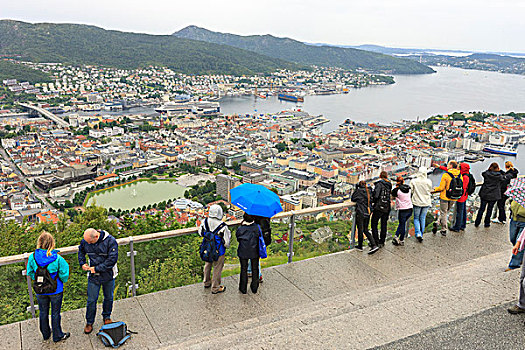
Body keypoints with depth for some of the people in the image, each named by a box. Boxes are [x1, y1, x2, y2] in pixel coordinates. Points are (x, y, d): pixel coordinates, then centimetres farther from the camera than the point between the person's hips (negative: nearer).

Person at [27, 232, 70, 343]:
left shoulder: (32, 257, -17)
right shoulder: (57, 258, -25)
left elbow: (30, 272, -2)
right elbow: (64, 274, -15)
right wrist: (63, 280, 7)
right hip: (55, 290, -3)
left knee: (43, 312, 22)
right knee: (55, 313, 15)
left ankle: (45, 334, 41)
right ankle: (57, 336, 30)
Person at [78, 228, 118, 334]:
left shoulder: (110, 241, -21)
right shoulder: (85, 241, -8)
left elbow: (112, 259, -21)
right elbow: (81, 251, 15)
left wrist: (97, 268, -21)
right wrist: (82, 263, 0)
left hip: (108, 275, -1)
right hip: (93, 276, 2)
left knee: (109, 298, 15)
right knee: (91, 300, 3)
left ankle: (107, 317, 38)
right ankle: (89, 322, 21)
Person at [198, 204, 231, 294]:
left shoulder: (205, 222, -14)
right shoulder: (223, 226, -27)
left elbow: (200, 233, 4)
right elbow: (226, 242, -18)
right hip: (218, 252, -5)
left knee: (207, 265, 26)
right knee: (217, 268, 13)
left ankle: (207, 283, 47)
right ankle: (215, 288, 28)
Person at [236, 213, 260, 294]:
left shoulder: (240, 228, -18)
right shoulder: (257, 227, -17)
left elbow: (238, 238, -3)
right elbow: (259, 238, -6)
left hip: (243, 252, 0)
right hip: (254, 252, 1)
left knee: (244, 269, 15)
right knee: (255, 269, 17)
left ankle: (243, 288, 25)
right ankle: (254, 288, 30)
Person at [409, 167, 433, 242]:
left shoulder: (413, 181, -15)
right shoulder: (428, 181, -11)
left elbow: (411, 191, -7)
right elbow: (430, 191, 1)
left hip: (417, 202, -1)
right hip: (426, 202, 2)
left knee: (416, 218, 12)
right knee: (423, 218, 16)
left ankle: (418, 233, -4)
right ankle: (421, 234, 22)